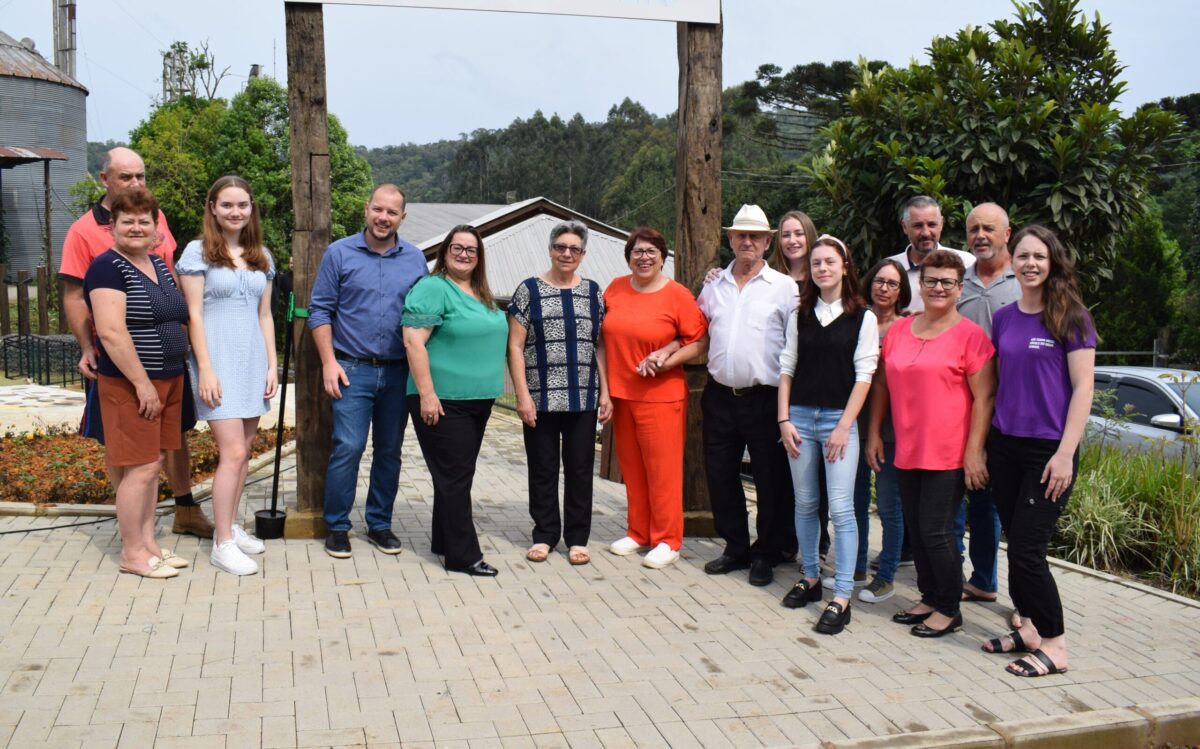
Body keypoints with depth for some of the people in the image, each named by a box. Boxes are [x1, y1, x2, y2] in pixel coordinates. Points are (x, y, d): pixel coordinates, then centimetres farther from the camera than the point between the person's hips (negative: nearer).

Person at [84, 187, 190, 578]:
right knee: (140, 468, -4)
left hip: (168, 380, 8)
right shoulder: (108, 267, -12)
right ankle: (132, 553, 8)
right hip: (130, 384, -8)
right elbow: (111, 332, -20)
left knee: (152, 464, 13)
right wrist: (143, 383, -20)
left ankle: (148, 542, 22)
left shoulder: (159, 264, 13)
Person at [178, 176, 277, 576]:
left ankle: (231, 526, 23)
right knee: (233, 452, -10)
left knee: (243, 450, 10)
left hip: (253, 360, 6)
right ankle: (223, 544, -1)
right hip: (218, 359, -6)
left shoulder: (261, 256, 12)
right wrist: (205, 369, -13)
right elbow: (194, 314, -7)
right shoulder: (198, 251, -4)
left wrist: (272, 364, 8)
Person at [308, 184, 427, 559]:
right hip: (353, 369, -3)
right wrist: (328, 361, -8)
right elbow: (320, 310, 1)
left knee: (389, 450, 9)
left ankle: (380, 524, 22)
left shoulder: (415, 259, 8)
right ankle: (337, 527, 6)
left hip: (398, 372, 3)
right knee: (348, 447, -8)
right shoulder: (339, 253, 1)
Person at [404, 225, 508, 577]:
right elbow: (413, 341, -17)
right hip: (443, 401, -8)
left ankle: (444, 541, 27)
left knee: (458, 475, 15)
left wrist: (490, 390, 20)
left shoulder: (482, 295, 16)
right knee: (454, 477, -4)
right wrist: (426, 394, -21)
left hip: (478, 401, 8)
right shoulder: (432, 288, -10)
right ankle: (463, 555, 2)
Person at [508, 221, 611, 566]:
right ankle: (545, 534, 20)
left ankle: (577, 538, 18)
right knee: (543, 468, 6)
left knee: (580, 468, 6)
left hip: (583, 398, 2)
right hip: (541, 398, -2)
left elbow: (600, 345, 10)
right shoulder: (529, 290, 1)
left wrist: (605, 392, 3)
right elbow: (515, 346, -2)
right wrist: (523, 395, -9)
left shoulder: (593, 292, 9)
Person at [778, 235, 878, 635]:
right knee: (804, 504, 10)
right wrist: (784, 419, 1)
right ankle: (810, 577, 25)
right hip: (800, 416, 4)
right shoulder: (801, 314, 9)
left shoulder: (863, 317, -2)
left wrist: (844, 426, -11)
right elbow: (787, 367, 9)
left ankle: (841, 598, -4)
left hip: (839, 420, -4)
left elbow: (864, 375, -6)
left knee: (841, 509, -7)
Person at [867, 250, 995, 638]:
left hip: (948, 455, -6)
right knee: (916, 530, 13)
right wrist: (874, 433, 12)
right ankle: (929, 598, 29)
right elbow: (882, 384, 16)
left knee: (936, 532, -2)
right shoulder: (898, 330, 9)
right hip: (906, 451, 6)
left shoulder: (970, 335, -7)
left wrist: (974, 452, -14)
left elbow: (984, 397, -10)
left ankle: (949, 609, 14)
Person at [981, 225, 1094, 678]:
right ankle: (1029, 628, 23)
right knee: (1015, 544, 9)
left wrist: (1065, 453, -15)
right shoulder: (1004, 318, 9)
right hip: (1005, 445, 5)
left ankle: (1054, 646, 5)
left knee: (1027, 549, -7)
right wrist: (983, 444, 11)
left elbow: (1082, 389, -9)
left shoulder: (1071, 317, -6)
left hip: (1049, 449, -5)